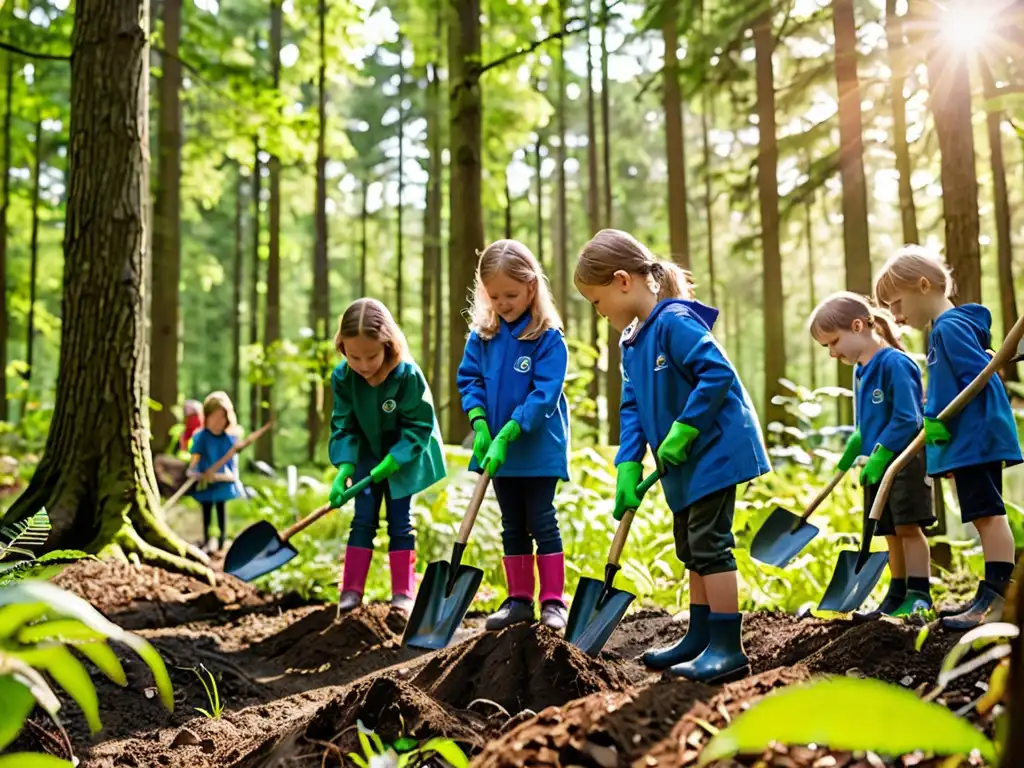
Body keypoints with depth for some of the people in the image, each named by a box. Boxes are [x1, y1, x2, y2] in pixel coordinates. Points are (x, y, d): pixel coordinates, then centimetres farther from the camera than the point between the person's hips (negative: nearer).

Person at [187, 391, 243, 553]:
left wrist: (235, 475, -9)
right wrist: (192, 472, -19)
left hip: (223, 481, 1)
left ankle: (222, 541, 21)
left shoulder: (230, 438, -4)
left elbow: (234, 458, 0)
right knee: (206, 510, 11)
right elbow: (195, 457, -6)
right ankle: (206, 541, 23)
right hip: (205, 481, -1)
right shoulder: (200, 437, -9)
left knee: (222, 509, 10)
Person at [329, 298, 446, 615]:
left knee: (400, 523, 1)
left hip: (404, 458, -3)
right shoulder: (342, 377, -18)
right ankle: (351, 590, 5)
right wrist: (343, 470, -23)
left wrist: (390, 464, -26)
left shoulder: (408, 375, -28)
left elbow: (419, 426, -21)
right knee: (363, 521, 2)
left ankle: (403, 593, 7)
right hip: (366, 456, 3)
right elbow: (343, 426, -12)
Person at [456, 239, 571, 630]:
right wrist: (480, 424, -12)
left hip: (539, 449, -5)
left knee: (542, 523, 1)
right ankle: (519, 599, 20)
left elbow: (543, 395, -19)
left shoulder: (548, 338, -14)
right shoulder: (482, 335, 1)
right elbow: (469, 379, 4)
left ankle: (553, 601, 8)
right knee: (512, 526, 12)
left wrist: (506, 436, -24)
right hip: (497, 449, 5)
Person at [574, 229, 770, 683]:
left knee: (709, 543, -9)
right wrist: (628, 467, -2)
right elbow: (632, 409, 8)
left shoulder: (674, 322, -19)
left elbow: (718, 374, -27)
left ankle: (727, 648, -2)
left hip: (714, 450, -10)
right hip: (682, 463, 10)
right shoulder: (631, 342, 9)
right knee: (691, 548, 16)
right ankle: (699, 638, 28)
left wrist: (682, 432, -24)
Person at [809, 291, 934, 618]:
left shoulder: (895, 363, -16)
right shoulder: (860, 371, 12)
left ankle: (919, 594, -1)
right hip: (878, 465, 8)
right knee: (891, 532, 11)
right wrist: (848, 458, 11)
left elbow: (907, 419, -20)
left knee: (908, 526, -6)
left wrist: (879, 457, -21)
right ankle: (897, 596, 16)